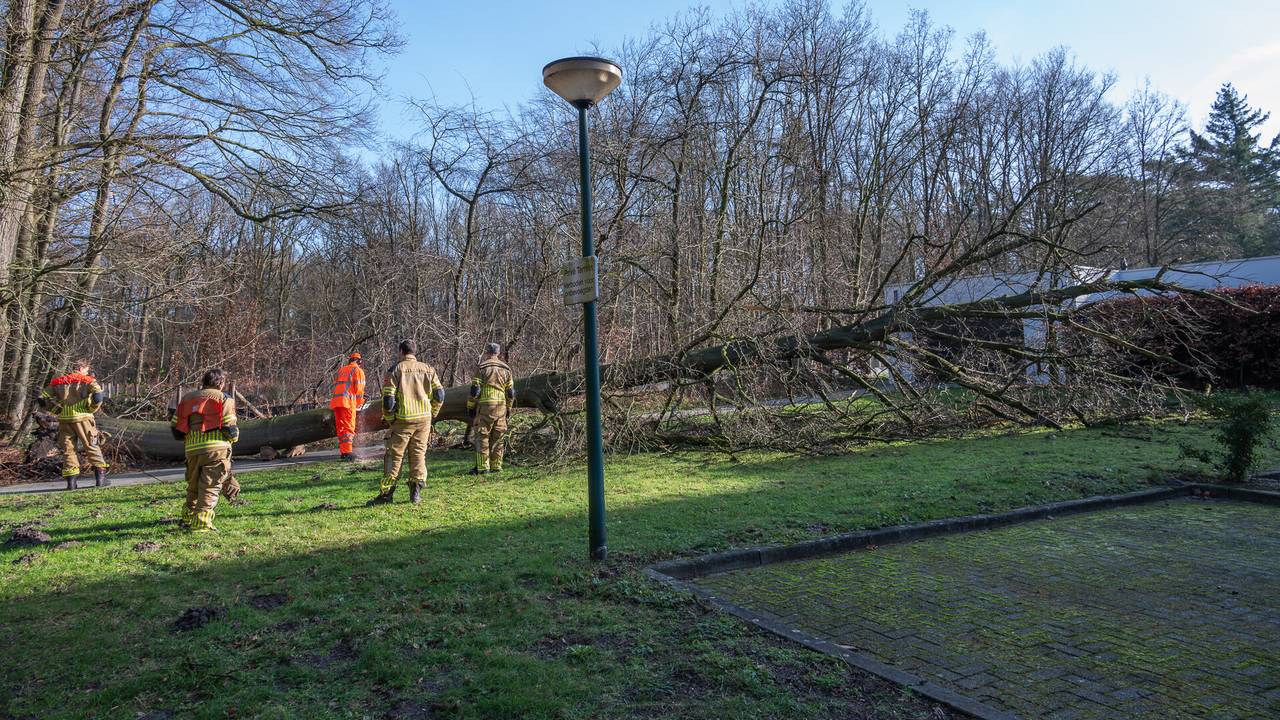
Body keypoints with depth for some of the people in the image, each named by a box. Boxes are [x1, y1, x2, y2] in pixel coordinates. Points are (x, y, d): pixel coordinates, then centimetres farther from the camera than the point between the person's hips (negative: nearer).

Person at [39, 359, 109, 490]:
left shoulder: (58, 382, 13)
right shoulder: (88, 380, 1)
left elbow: (42, 399, 9)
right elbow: (98, 395, -17)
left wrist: (56, 409, 13)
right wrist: (92, 409, -3)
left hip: (64, 420, 3)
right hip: (82, 418, -3)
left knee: (68, 449, 9)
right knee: (92, 447, 4)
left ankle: (71, 481, 7)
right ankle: (100, 477, 2)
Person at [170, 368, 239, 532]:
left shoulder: (187, 398, 18)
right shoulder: (223, 399, 2)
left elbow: (176, 428, 15)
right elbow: (230, 429, -6)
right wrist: (233, 436, 15)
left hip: (192, 449, 5)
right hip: (216, 448, -5)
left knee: (193, 486, 21)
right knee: (210, 487, -2)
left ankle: (188, 517, 33)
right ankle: (201, 523, -8)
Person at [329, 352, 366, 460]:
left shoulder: (341, 370, 26)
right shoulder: (358, 370, 7)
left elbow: (336, 385, 21)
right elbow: (359, 389, 0)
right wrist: (359, 403, 12)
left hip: (335, 401, 6)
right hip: (347, 401, -6)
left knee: (340, 428, 11)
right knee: (349, 427, -8)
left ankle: (342, 452, 9)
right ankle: (347, 452, -16)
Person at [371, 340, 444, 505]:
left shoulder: (395, 370, -3)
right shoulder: (428, 369, 8)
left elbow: (388, 398, -9)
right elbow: (439, 395, 4)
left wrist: (389, 419, 3)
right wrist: (432, 414, 16)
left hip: (403, 420, -3)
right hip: (424, 419, 3)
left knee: (394, 456, 5)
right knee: (418, 454, 11)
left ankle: (386, 493, 7)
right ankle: (416, 493, 9)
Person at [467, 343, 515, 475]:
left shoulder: (482, 368, -4)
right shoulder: (506, 369, 10)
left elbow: (475, 390, -8)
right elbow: (511, 392, 11)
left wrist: (470, 406, 1)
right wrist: (508, 407, 20)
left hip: (484, 406, -4)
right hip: (501, 407, 4)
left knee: (482, 437, 1)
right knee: (497, 438, 10)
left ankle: (483, 467, -2)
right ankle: (496, 466, 13)